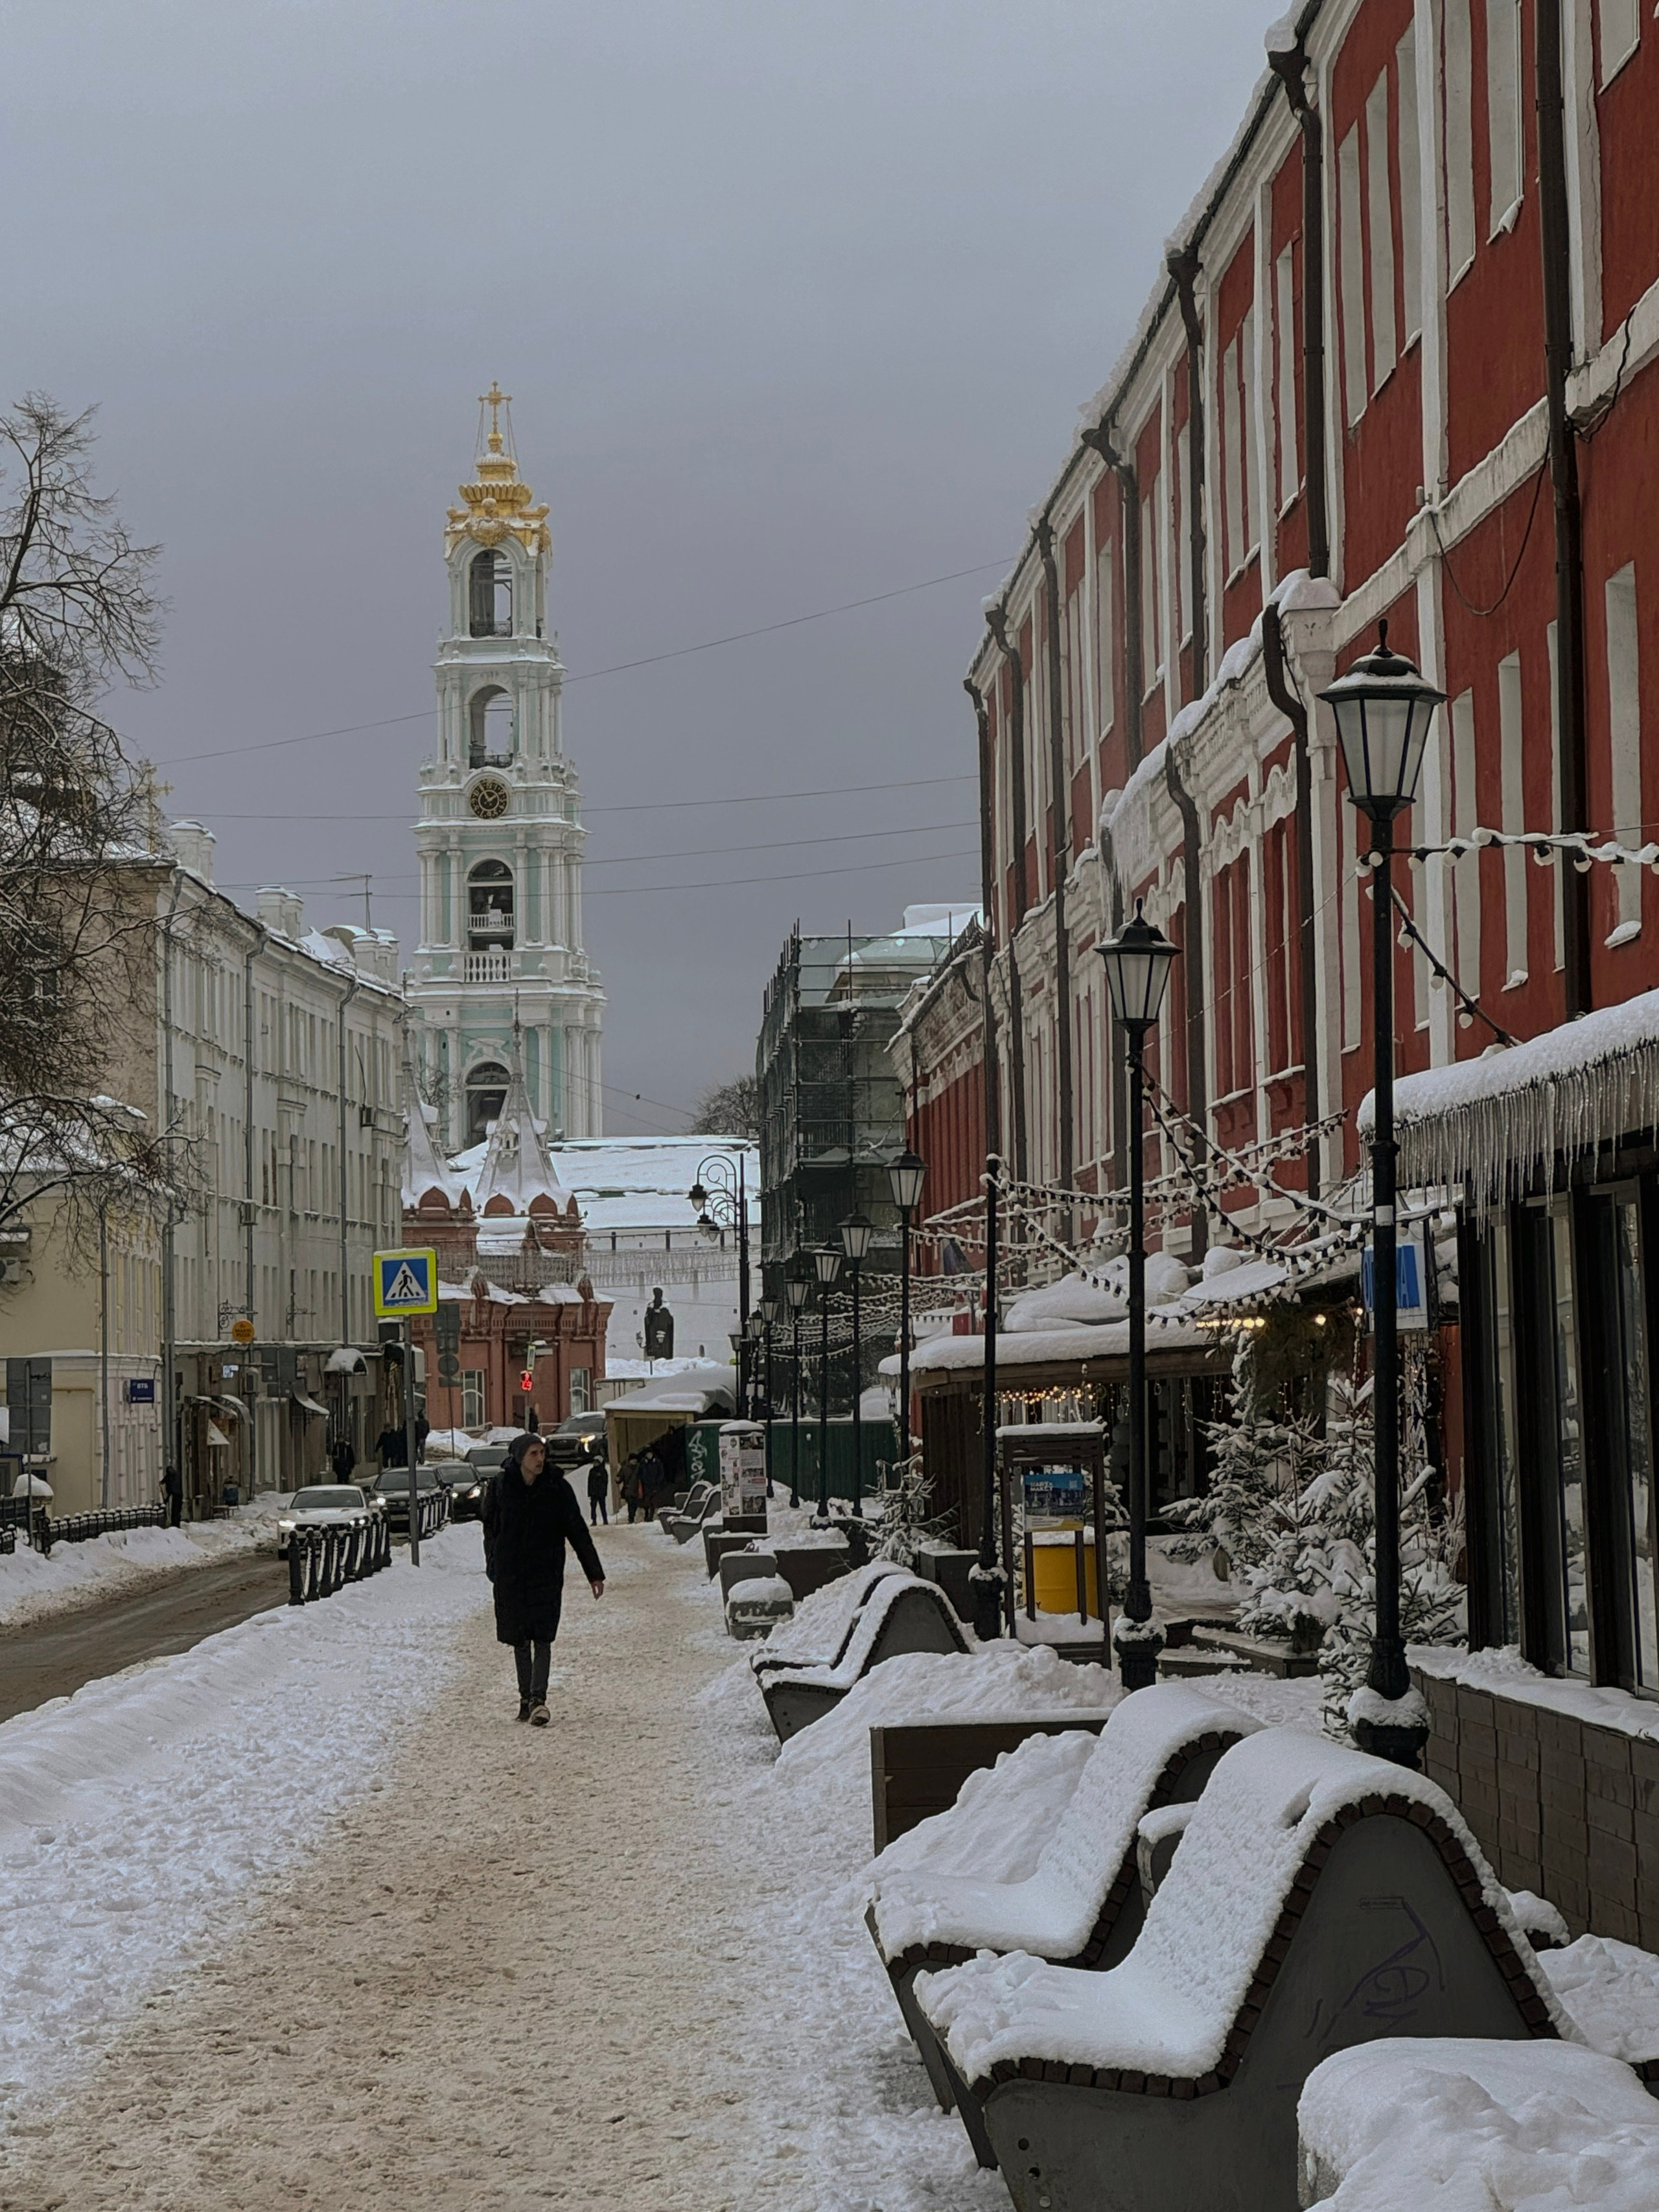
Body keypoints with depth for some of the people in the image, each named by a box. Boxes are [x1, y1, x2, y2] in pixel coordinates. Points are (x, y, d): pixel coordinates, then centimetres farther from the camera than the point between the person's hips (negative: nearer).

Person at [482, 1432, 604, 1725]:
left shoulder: (557, 1488, -4)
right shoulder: (501, 1487, -2)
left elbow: (578, 1532, 0)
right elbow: (490, 1529, 9)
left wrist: (594, 1573, -1)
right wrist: (494, 1566, 5)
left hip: (546, 1572, -1)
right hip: (511, 1575, 2)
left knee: (542, 1637, -10)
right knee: (520, 1639, 8)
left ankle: (538, 1698, -16)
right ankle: (526, 1698, 17)